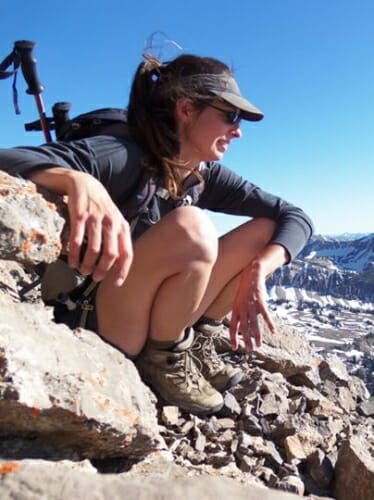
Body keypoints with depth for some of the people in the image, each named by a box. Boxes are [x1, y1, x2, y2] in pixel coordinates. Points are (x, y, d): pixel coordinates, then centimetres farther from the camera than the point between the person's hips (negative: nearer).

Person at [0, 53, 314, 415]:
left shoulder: (206, 176, -1)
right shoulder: (126, 158, -20)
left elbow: (295, 217, -2)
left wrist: (255, 274, -20)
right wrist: (78, 180, -52)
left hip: (161, 319, 6)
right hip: (91, 323, -6)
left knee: (265, 230, -4)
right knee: (189, 227, -32)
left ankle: (195, 343, 2)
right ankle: (163, 360, -10)